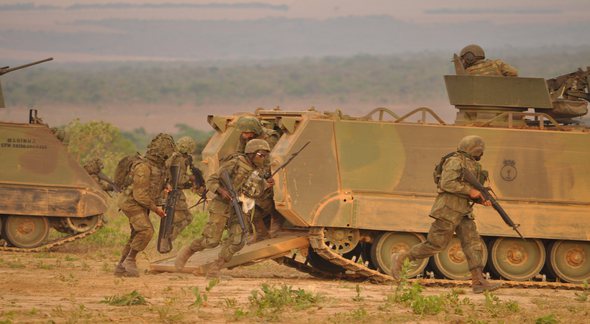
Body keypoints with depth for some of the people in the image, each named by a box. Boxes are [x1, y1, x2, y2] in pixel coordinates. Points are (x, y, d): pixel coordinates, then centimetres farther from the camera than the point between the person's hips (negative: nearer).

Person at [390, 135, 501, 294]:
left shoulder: (472, 165, 18)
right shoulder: (454, 162, -11)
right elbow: (447, 184, -23)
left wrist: (482, 199, 6)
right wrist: (470, 191, -20)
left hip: (463, 212, 9)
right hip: (448, 210, -9)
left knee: (473, 243, -4)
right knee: (435, 244, -6)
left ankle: (478, 281, -10)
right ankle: (400, 258, 8)